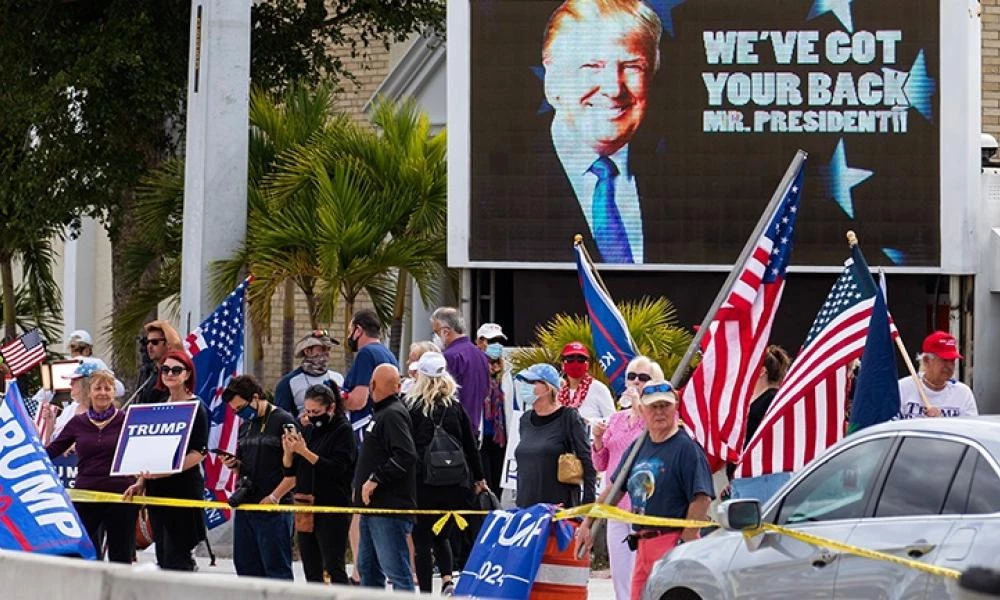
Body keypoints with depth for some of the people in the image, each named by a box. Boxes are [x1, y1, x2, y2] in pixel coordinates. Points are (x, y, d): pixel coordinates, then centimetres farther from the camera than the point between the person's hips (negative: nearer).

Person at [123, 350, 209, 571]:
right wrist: (140, 482, 11)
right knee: (162, 555, 6)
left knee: (176, 557, -12)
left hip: (184, 486, -7)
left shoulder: (196, 407, -5)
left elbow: (200, 452, -13)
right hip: (157, 488, 7)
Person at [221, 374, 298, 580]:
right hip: (245, 505, 8)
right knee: (246, 566, 9)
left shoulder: (283, 421, -6)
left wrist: (275, 496, -16)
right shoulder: (245, 425, 17)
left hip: (273, 509, -8)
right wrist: (233, 464, 3)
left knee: (276, 567, -5)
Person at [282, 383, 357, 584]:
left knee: (333, 566, -10)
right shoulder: (309, 430, 13)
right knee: (311, 570, 9)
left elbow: (337, 468, -17)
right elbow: (289, 469, 14)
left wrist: (305, 452, -20)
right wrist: (288, 451, -7)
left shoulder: (343, 430, -6)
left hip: (332, 509, -7)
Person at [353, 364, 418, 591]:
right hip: (374, 505, 11)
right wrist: (361, 483, 18)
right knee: (368, 568, 16)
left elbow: (404, 457, -25)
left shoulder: (393, 414, -13)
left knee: (396, 571, -11)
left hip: (390, 507, -11)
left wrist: (375, 479, -23)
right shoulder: (381, 413, 18)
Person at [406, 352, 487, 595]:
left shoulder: (412, 408, -5)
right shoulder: (455, 408, 4)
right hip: (455, 483, 3)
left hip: (422, 481, -3)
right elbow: (470, 445, 9)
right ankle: (448, 580, -1)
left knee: (422, 539, 4)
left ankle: (426, 592, 1)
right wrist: (479, 478, 19)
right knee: (441, 536, 19)